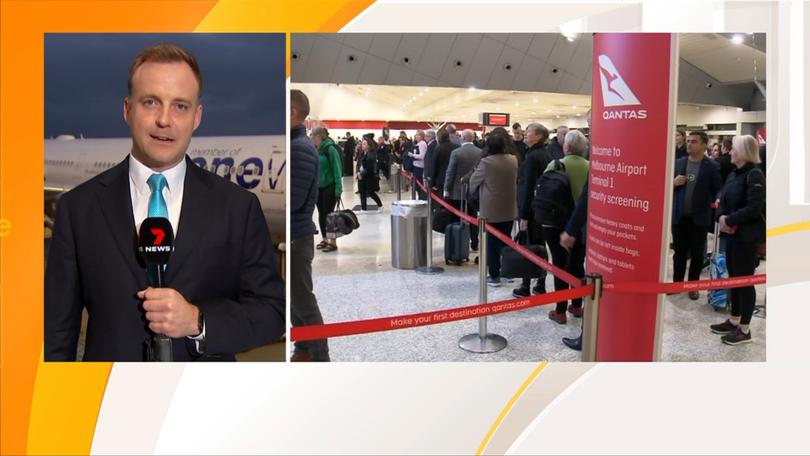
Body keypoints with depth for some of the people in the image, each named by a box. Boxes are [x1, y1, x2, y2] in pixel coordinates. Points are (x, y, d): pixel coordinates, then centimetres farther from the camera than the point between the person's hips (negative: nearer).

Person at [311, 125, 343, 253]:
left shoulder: (330, 149, -15)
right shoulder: (316, 150, 6)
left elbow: (337, 169, -16)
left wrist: (338, 189, -19)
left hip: (329, 187, -7)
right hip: (318, 187, 7)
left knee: (329, 214, -1)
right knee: (321, 214, 13)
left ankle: (333, 242, 9)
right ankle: (324, 239, 25)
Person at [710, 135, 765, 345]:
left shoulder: (755, 174, -14)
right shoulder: (734, 174, 11)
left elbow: (754, 208, -22)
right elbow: (724, 200, 13)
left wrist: (729, 220, -16)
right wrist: (722, 217, -6)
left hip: (747, 235, -8)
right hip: (733, 233, 8)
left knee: (745, 280, 0)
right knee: (734, 278, 14)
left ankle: (744, 329, 10)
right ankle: (734, 321, 27)